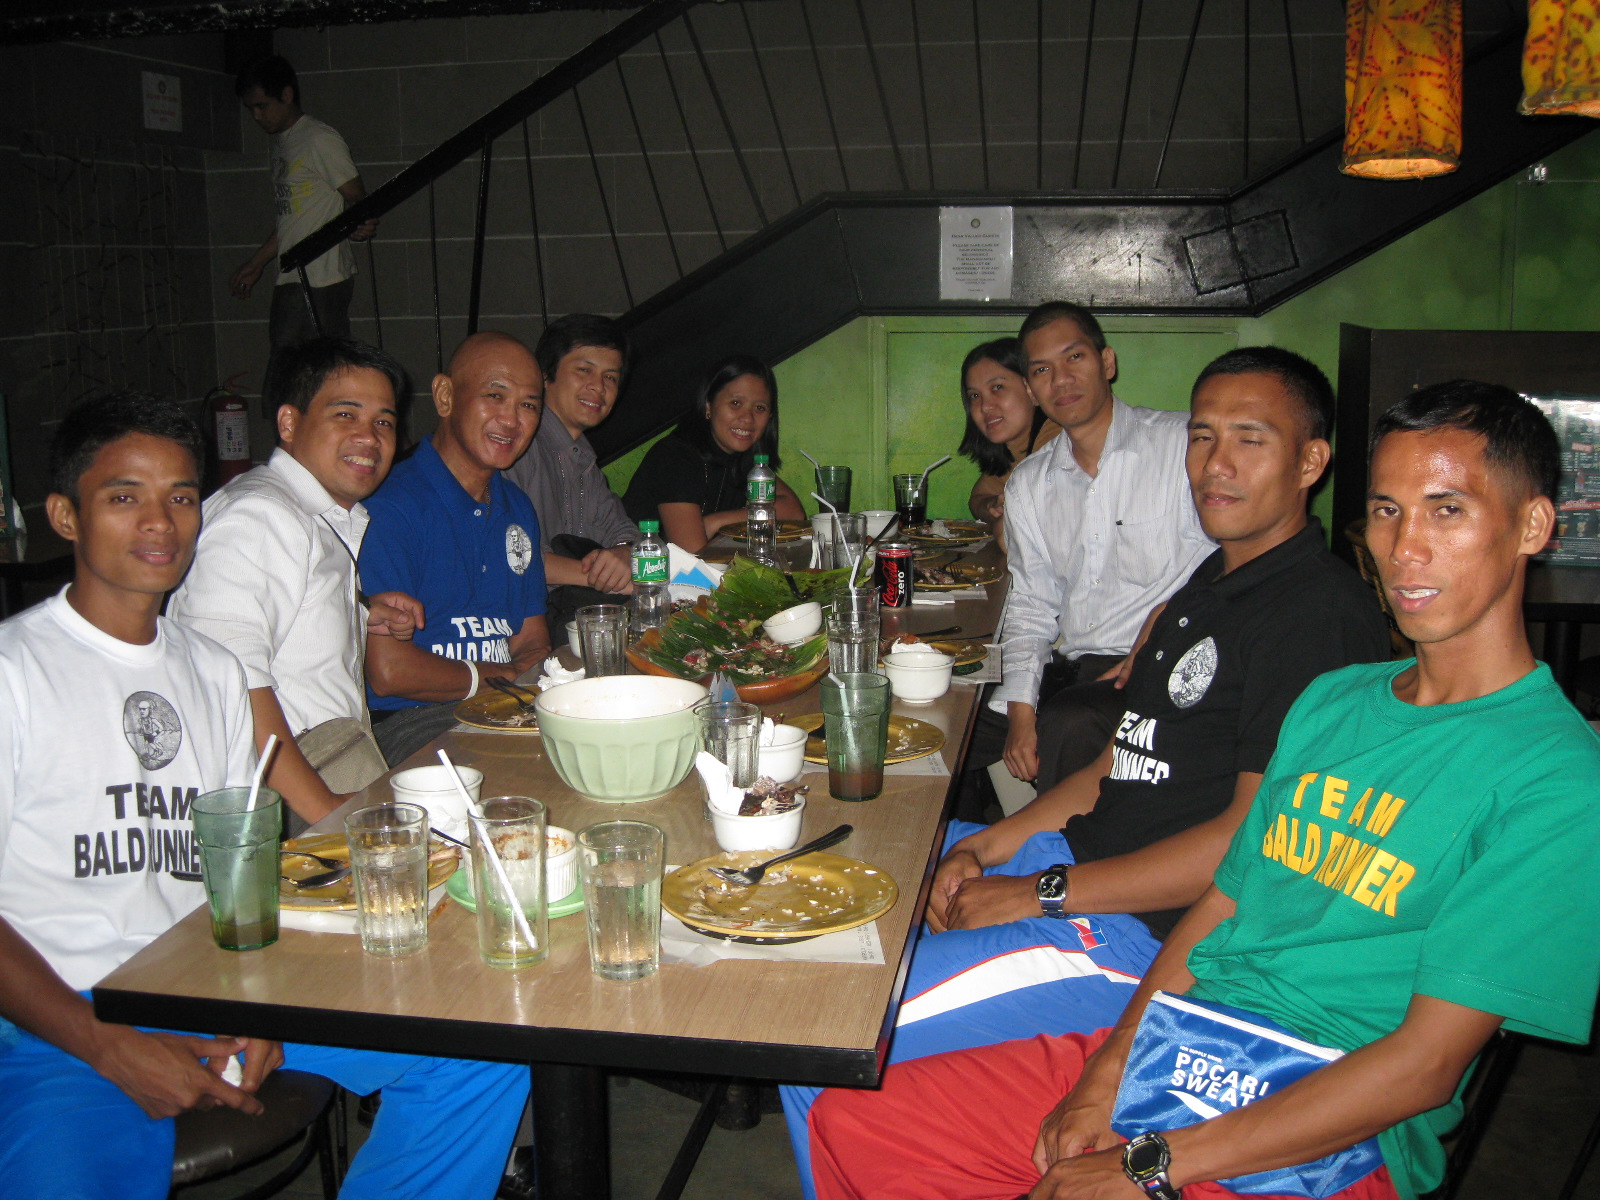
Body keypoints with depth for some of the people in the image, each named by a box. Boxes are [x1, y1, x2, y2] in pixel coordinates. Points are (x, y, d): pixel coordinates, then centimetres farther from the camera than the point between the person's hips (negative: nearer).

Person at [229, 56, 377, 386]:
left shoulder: (320, 140, -6)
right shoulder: (280, 143, 20)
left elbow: (357, 198, -10)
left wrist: (362, 225, -34)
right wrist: (255, 265, 30)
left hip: (323, 281, -9)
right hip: (292, 281, 9)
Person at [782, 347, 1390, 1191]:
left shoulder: (1322, 614, -17)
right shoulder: (1214, 582, 15)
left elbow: (1253, 840, -21)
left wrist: (1041, 895, -17)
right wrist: (996, 844, 4)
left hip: (1150, 935, -10)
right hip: (1083, 855, 10)